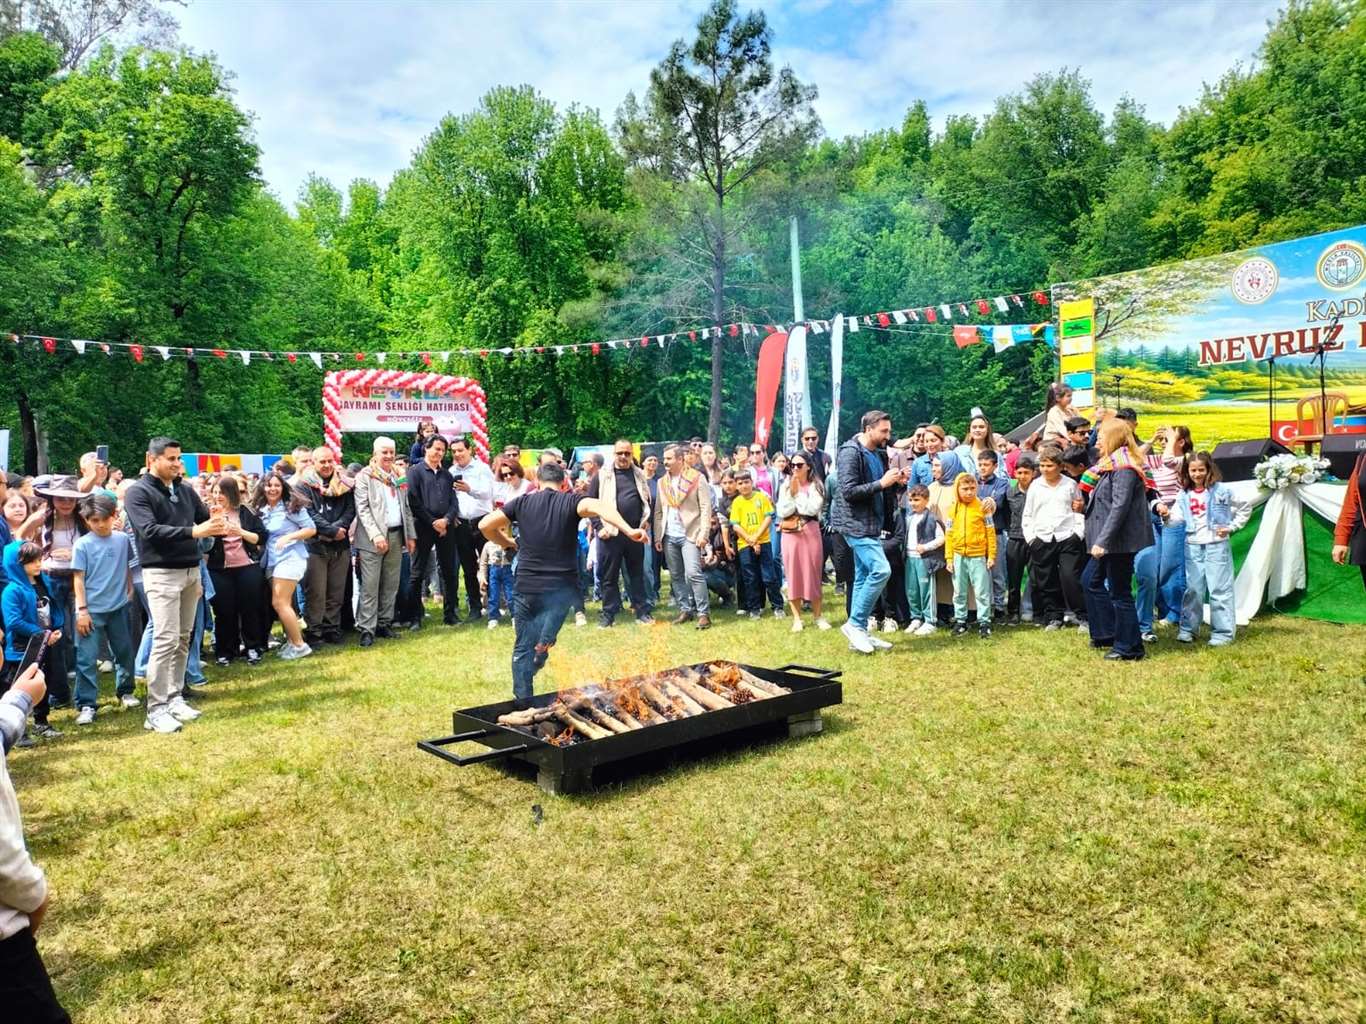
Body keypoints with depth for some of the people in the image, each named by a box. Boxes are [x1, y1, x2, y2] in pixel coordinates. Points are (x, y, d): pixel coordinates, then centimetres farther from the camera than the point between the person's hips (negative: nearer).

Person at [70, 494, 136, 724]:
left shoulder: (123, 539, 0)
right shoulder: (82, 545, -7)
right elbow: (78, 578, -6)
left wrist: (129, 591, 9)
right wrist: (82, 610, -10)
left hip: (119, 607, 3)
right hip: (92, 610, -3)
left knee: (124, 652, 14)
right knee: (87, 658, -3)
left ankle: (125, 691, 33)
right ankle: (86, 705, 4)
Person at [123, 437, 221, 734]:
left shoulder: (185, 490, 11)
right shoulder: (138, 493, -7)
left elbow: (205, 519, 14)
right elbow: (150, 530, -20)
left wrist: (218, 527, -11)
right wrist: (193, 531, -28)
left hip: (192, 571, 6)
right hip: (162, 573, -6)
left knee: (183, 639, 11)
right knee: (166, 640, -10)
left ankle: (174, 698, 20)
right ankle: (156, 710, -4)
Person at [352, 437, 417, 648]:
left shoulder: (398, 477, 16)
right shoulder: (364, 476, -2)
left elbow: (406, 508, 17)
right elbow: (362, 509, -10)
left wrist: (411, 535, 10)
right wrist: (376, 534, -19)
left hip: (396, 536, 6)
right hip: (372, 538, -5)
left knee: (391, 585, 9)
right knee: (370, 587, -6)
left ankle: (385, 623, 18)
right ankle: (367, 629, -3)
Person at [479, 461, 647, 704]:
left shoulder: (522, 502, 5)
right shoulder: (571, 501, -1)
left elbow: (485, 525, 4)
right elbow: (599, 506, -22)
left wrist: (508, 544, 19)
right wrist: (629, 530, -32)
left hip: (528, 587, 1)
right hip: (563, 587, 0)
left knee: (524, 647, 12)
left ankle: (523, 703, 13)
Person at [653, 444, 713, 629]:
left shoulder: (697, 477, -3)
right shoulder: (662, 482, 13)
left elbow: (706, 507, -7)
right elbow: (658, 511, 14)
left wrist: (703, 533, -14)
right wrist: (657, 536, 7)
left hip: (690, 534, -5)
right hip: (669, 536, 6)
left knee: (694, 573, -14)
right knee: (676, 576, 7)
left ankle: (703, 613, -8)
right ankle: (686, 610, 17)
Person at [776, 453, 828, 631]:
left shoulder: (816, 486, 0)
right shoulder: (785, 486, 6)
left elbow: (813, 509, -14)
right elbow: (782, 512, -2)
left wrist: (798, 493, -10)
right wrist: (791, 494, -11)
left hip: (810, 533, -2)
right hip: (790, 535, 2)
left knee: (813, 574, 3)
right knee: (793, 575, 3)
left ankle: (818, 616, 15)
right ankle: (796, 618, 11)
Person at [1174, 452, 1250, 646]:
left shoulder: (1221, 490, -3)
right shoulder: (1184, 495, 6)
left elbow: (1245, 508, 6)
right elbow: (1177, 520, 0)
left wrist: (1231, 527, 0)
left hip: (1217, 546, -3)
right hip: (1193, 547, 3)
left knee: (1220, 590, 0)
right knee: (1192, 589, 8)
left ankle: (1223, 632, 6)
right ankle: (1188, 629, 17)